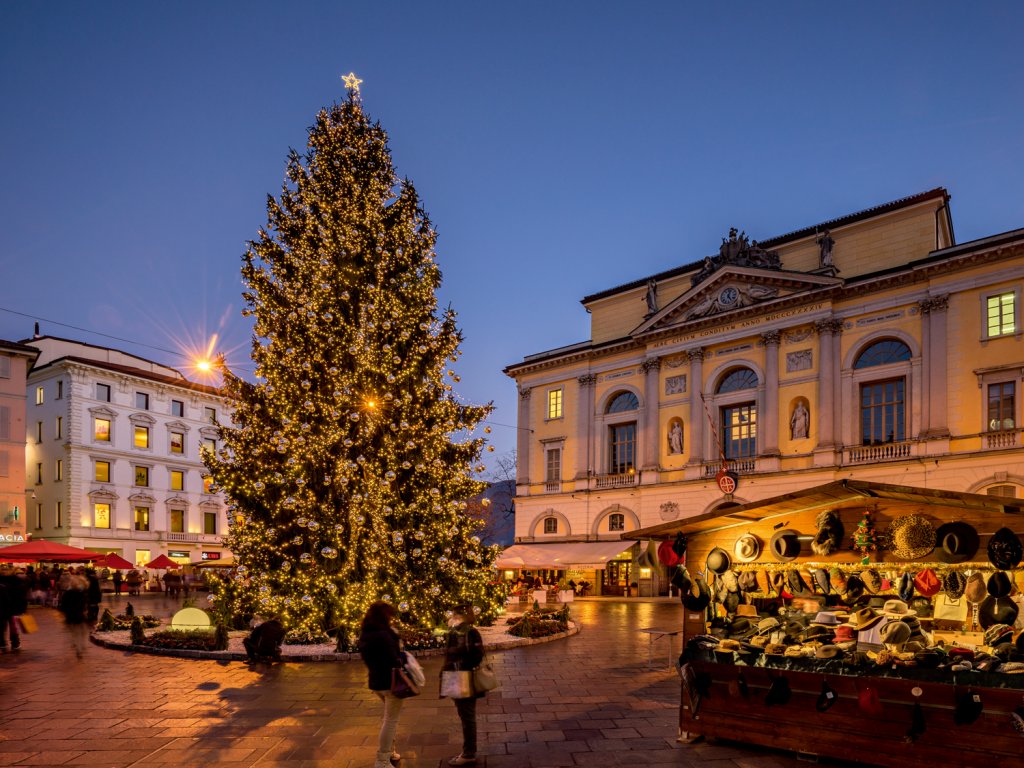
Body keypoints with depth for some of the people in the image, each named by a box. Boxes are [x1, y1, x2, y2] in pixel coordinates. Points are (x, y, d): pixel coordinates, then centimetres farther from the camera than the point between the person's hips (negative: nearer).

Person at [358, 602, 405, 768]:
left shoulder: (364, 635, 2)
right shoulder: (383, 635, -25)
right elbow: (395, 661, -25)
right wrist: (403, 657, -6)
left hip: (376, 681, 8)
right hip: (390, 682, -8)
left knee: (389, 717, 26)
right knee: (391, 720, 4)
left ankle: (389, 751, 34)